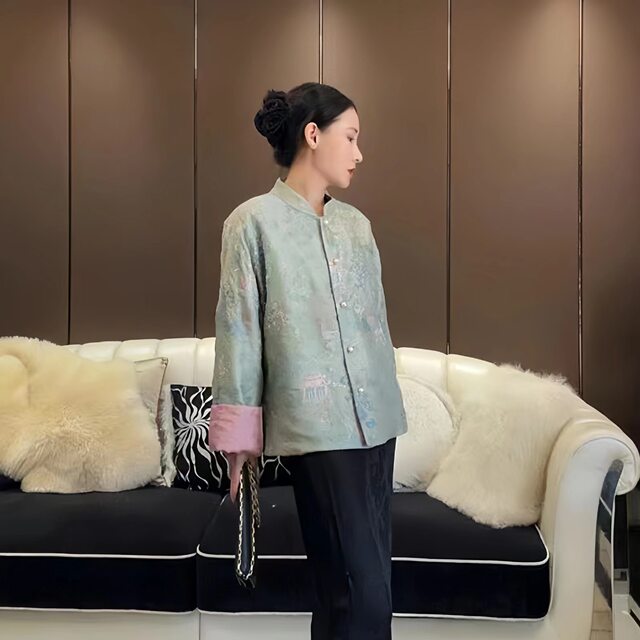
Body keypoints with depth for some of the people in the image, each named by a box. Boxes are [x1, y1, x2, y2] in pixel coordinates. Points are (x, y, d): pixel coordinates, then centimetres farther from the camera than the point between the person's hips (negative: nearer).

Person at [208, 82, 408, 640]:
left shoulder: (356, 223, 13)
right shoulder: (254, 221, -4)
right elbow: (238, 332, -5)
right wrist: (239, 438, -5)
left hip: (377, 419, 6)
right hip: (318, 426, -6)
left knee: (365, 584, 11)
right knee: (363, 594, -8)